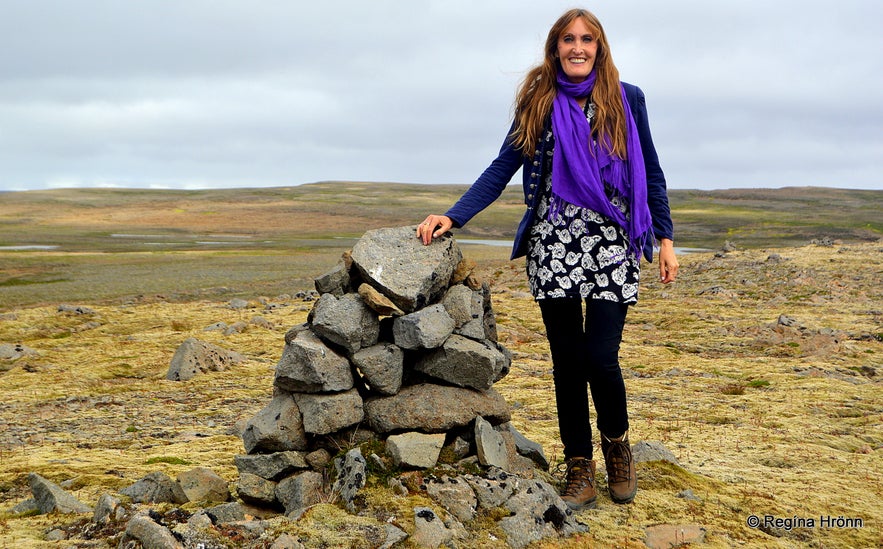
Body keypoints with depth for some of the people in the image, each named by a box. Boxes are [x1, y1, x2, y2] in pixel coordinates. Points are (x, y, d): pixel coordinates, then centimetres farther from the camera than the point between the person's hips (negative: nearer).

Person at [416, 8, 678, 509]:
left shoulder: (626, 100, 5)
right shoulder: (539, 103, 6)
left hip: (613, 243, -1)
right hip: (553, 244, 1)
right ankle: (579, 467, 18)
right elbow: (502, 169, 0)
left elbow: (651, 174, 9)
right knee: (567, 361, 5)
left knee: (601, 357, -8)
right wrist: (454, 216, -12)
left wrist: (665, 239, 3)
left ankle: (617, 443, 21)